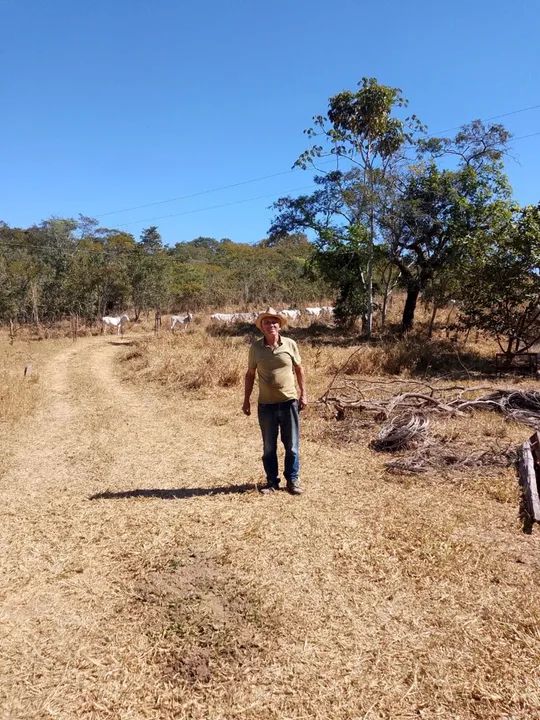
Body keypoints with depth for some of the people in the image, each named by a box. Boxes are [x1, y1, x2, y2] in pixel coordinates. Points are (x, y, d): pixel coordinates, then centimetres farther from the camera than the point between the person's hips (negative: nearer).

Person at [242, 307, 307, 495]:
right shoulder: (256, 348, -1)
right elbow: (250, 374, 7)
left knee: (292, 446, 7)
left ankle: (292, 480, 22)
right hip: (266, 404, 0)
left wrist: (303, 393, 4)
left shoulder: (290, 344, -1)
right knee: (269, 447, 11)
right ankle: (272, 481, 25)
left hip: (289, 402, 0)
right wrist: (246, 400, 6)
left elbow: (299, 369, 9)